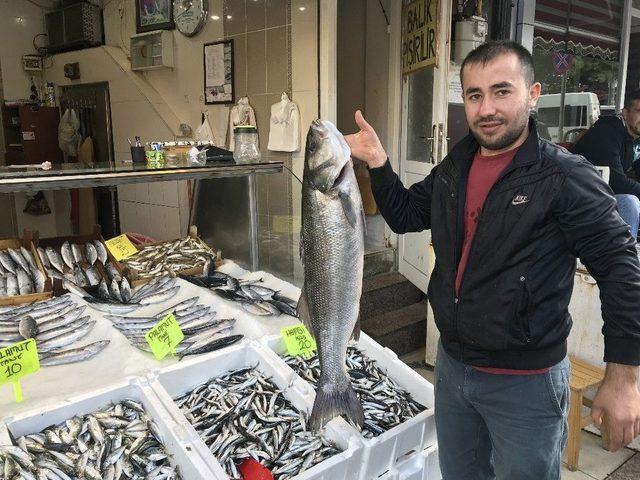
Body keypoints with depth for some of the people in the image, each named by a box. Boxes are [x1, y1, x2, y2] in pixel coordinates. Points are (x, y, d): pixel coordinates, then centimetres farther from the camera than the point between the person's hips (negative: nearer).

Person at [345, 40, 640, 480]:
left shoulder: (567, 177, -18)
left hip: (526, 381, -6)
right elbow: (405, 216, 12)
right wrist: (378, 163, -4)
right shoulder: (453, 168, 2)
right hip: (452, 363, 6)